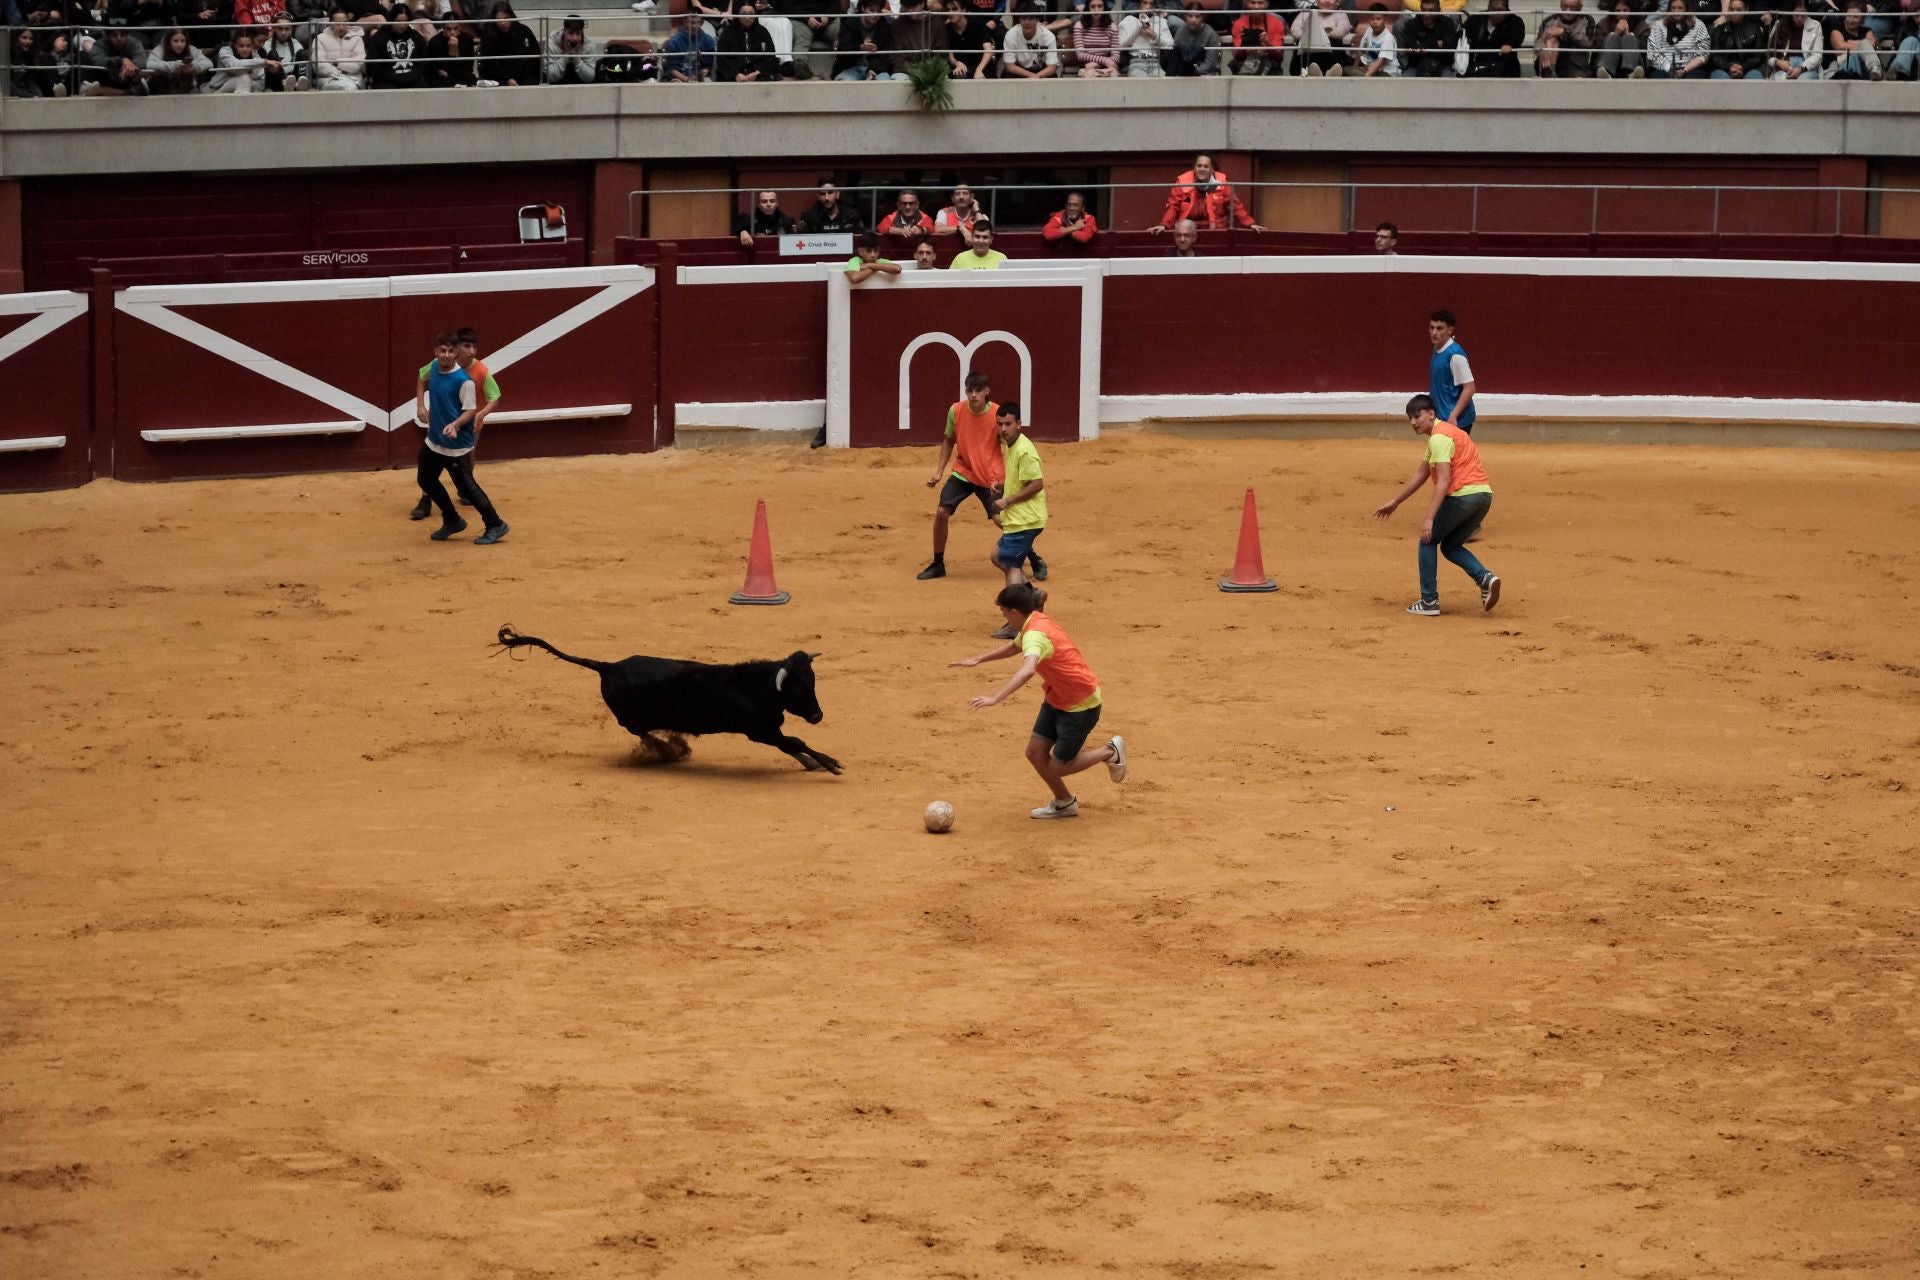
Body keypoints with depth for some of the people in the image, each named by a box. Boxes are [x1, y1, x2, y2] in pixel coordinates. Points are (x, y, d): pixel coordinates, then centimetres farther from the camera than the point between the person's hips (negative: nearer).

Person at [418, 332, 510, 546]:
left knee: (466, 486, -2)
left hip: (457, 445, -8)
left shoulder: (463, 380, -23)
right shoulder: (435, 368, -1)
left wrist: (455, 425, -36)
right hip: (434, 439, 8)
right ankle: (452, 521, 32)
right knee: (425, 479, 16)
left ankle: (495, 525, 11)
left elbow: (471, 410, -19)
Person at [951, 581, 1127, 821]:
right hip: (1056, 698, 9)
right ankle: (1064, 803, 23)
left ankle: (1111, 751, 21)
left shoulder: (1036, 634, -31)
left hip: (1081, 704, -9)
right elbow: (1014, 647, 24)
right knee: (1035, 752, 3)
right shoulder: (1034, 624, 0)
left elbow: (1027, 670, -51)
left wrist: (995, 698, -58)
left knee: (1059, 767, 0)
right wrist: (978, 660, 21)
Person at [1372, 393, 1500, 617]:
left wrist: (1429, 518, -25)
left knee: (1428, 540, 6)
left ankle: (1429, 602, 4)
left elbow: (1444, 480, -20)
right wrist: (1394, 503, 34)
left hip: (1464, 494, -9)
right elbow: (1421, 475, 29)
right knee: (1450, 547, 20)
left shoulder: (1439, 437, -10)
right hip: (1483, 496, 9)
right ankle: (1485, 577, -4)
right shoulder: (1441, 434, 22)